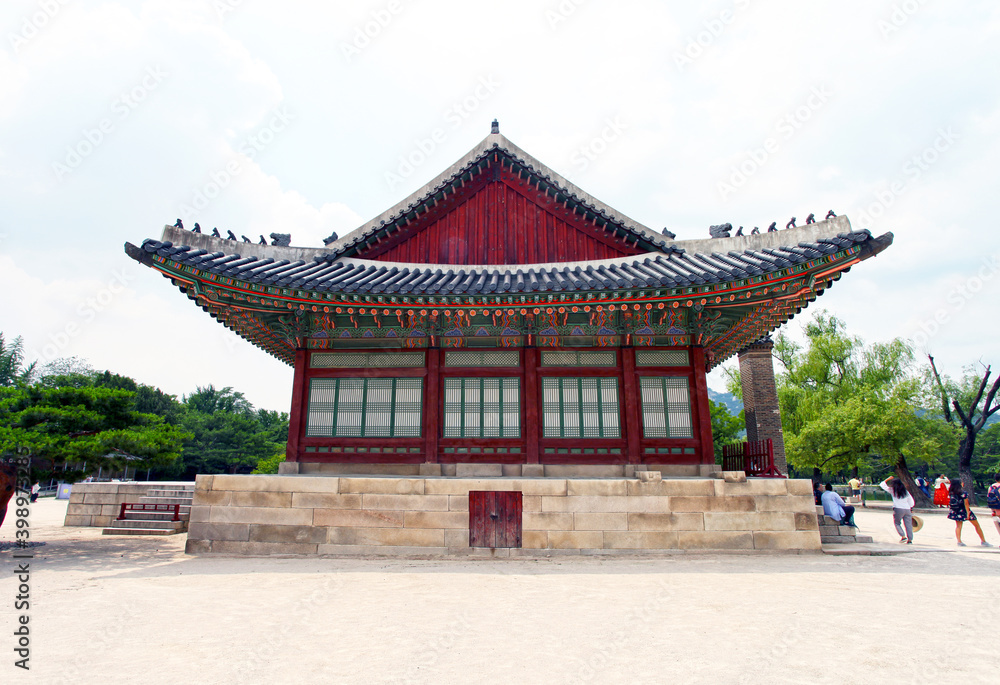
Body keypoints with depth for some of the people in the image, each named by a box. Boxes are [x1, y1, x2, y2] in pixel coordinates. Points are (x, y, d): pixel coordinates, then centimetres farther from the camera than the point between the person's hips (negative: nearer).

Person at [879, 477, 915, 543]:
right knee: (908, 524, 6)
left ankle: (903, 536, -4)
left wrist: (888, 479, 16)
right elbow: (911, 502, 14)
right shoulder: (905, 491, 11)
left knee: (897, 523, 10)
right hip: (907, 509, 4)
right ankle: (910, 539, 6)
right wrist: (911, 509, 23)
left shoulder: (892, 490, 0)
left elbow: (882, 484, 8)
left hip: (898, 509, -4)